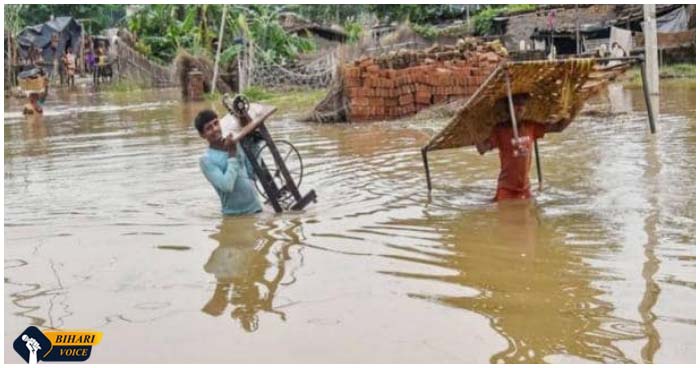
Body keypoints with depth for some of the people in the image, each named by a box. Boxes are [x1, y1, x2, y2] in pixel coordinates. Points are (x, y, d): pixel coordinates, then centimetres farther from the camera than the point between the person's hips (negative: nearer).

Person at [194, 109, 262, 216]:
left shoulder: (235, 144, 3)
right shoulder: (207, 160, -14)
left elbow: (252, 174, 3)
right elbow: (227, 186, -26)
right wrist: (232, 155, -19)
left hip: (255, 208, 5)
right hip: (234, 214, -5)